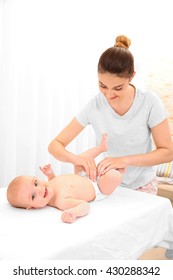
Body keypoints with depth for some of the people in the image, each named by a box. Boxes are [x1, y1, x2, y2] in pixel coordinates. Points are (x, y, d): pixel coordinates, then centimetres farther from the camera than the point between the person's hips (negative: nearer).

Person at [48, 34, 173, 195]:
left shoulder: (150, 102, -19)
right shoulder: (94, 106, -15)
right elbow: (55, 145, -12)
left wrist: (125, 160, -27)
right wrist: (76, 158, -33)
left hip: (142, 186, 1)